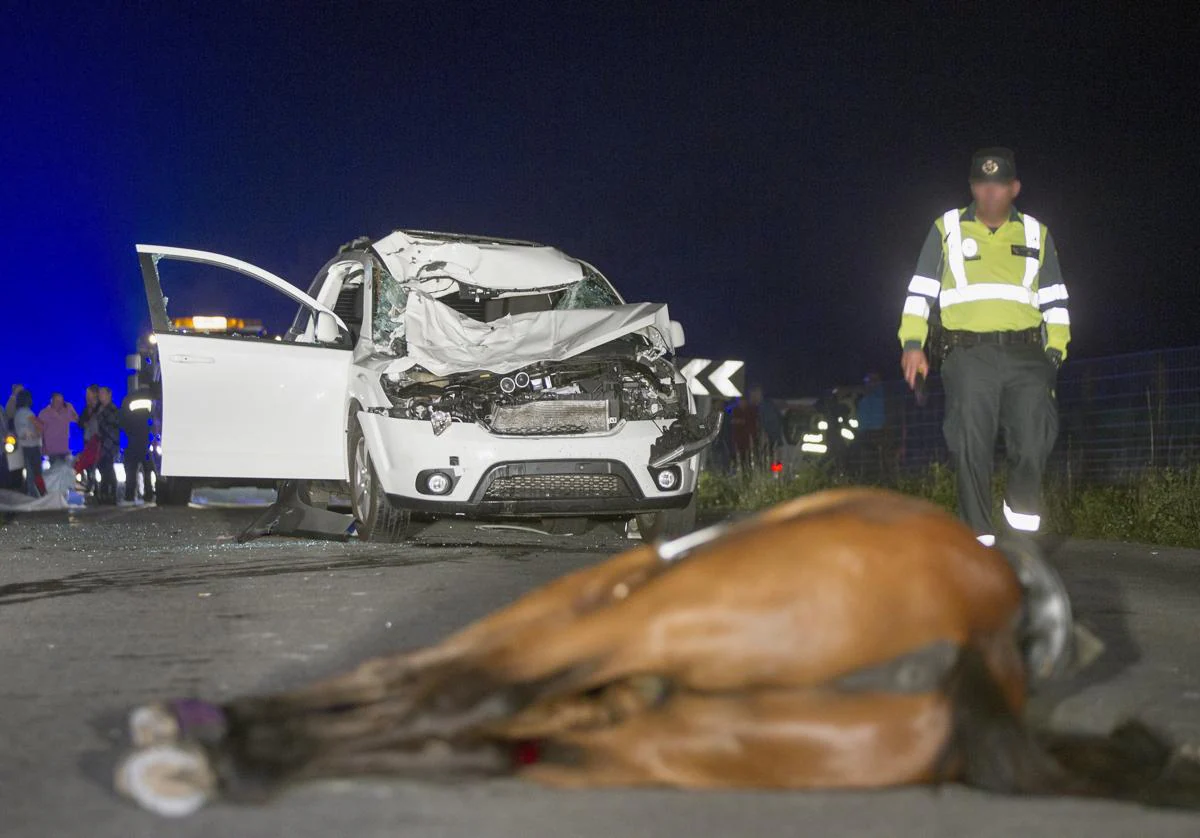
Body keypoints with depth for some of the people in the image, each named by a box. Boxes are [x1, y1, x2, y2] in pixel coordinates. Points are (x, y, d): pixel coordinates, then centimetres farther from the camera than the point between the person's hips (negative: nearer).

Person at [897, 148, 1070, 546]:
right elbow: (920, 291, 11)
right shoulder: (947, 229, 12)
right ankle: (980, 536, 0)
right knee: (970, 447, -6)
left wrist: (1055, 349, 8)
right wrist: (912, 343, 0)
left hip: (1025, 356, 1)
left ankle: (1022, 516, 9)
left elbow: (1056, 300, 19)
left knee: (1033, 441, -12)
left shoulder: (1036, 234, 16)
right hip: (969, 354, -1)